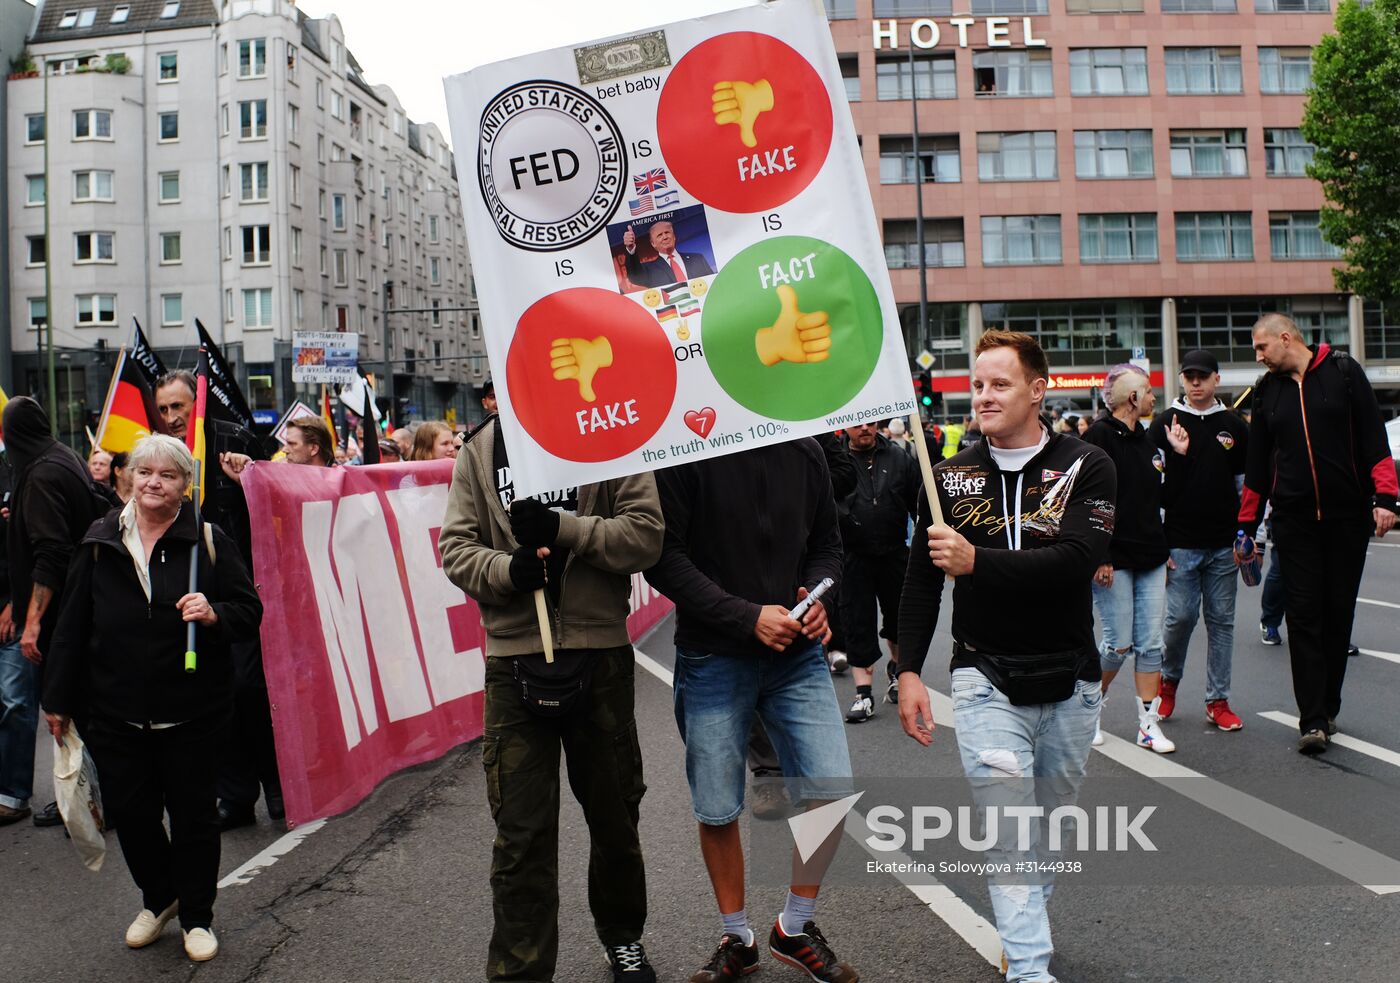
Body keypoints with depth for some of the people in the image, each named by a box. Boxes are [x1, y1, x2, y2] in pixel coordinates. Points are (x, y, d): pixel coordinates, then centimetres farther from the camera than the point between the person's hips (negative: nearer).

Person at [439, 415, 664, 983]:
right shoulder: (482, 450, 5)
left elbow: (646, 533, -8)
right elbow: (456, 546, 1)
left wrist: (564, 529, -19)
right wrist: (506, 569, -18)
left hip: (601, 654, 0)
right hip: (514, 659, 0)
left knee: (614, 812, 18)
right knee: (521, 831, 2)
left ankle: (623, 937, 41)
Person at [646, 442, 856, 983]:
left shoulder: (805, 450, 2)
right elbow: (664, 558, -15)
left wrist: (816, 598, -9)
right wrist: (749, 617, -20)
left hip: (797, 654, 3)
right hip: (713, 659, -3)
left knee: (832, 792, -4)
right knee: (717, 812, 8)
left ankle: (795, 927, 20)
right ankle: (736, 939, 32)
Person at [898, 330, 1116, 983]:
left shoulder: (1086, 468, -5)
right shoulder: (951, 476, 1)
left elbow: (1077, 561, -21)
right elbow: (921, 580, 5)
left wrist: (976, 560, -30)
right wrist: (908, 671, -2)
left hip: (1070, 682, 1)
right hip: (985, 678, 0)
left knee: (1053, 817, 17)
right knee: (1006, 825, -10)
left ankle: (1025, 919, 40)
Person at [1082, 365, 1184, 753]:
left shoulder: (1147, 440, 15)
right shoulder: (1099, 437, -9)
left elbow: (1161, 497, 18)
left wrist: (1178, 455, 9)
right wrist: (1098, 557, -17)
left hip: (1151, 559, 7)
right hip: (1114, 560, -7)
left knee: (1150, 644, 5)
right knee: (1119, 644, -2)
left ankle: (1149, 725, 12)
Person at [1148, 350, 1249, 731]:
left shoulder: (1234, 426, 10)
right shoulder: (1165, 424, 2)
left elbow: (1247, 484, 13)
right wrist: (1157, 543, -9)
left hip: (1224, 545, 3)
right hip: (1181, 544, -2)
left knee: (1221, 620, 5)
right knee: (1181, 616, -5)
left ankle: (1218, 700, 13)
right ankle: (1169, 679, 21)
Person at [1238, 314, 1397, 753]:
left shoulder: (1344, 371, 1)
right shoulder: (1267, 391, 9)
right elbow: (1257, 465, 13)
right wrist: (1247, 525, 12)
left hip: (1348, 517, -1)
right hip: (1294, 520, 1)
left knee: (1339, 613, 7)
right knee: (1304, 616, -5)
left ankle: (1328, 707, 19)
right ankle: (1313, 720, -6)